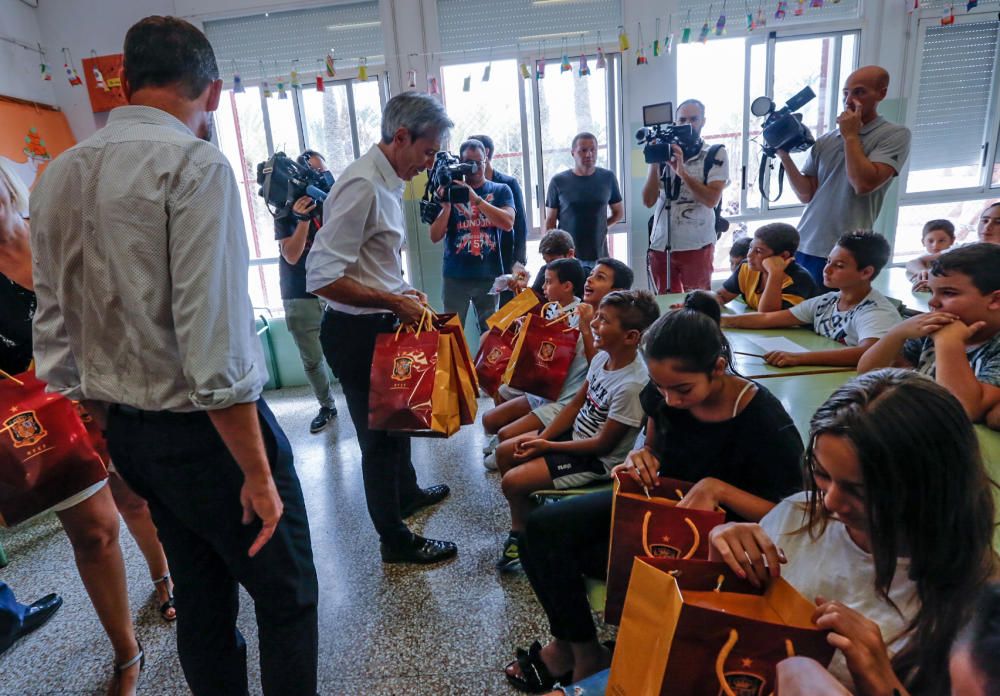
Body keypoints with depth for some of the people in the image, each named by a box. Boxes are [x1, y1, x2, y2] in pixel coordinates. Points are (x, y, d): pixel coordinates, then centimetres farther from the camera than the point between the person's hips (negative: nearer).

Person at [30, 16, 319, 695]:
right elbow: (214, 340, -24)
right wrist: (257, 474, -17)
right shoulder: (196, 165, -16)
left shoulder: (58, 175, 8)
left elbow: (56, 339, 11)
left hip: (126, 432, 8)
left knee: (201, 593, 22)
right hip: (206, 432, -8)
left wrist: (114, 431, 20)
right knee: (288, 595, 9)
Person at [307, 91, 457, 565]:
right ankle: (395, 540, 26)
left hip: (379, 326, 10)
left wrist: (400, 292, 5)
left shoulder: (385, 183, 8)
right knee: (379, 435, 5)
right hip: (356, 331, -10)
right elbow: (322, 277, -28)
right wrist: (395, 303, -23)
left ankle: (407, 492, 51)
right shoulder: (363, 185, -22)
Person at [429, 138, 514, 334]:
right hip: (455, 277, 0)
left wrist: (476, 198, -20)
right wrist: (446, 205, -14)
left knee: (491, 332, 9)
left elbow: (508, 223, -13)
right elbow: (435, 237, 1)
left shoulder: (500, 190, 6)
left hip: (489, 275, 0)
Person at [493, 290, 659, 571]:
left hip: (597, 458, -8)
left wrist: (547, 446, -15)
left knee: (513, 481, -14)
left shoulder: (632, 385, -30)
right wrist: (542, 436, -7)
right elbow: (575, 404, 4)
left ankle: (525, 537, 17)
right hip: (575, 433, 9)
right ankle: (520, 526, 23)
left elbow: (603, 444, -22)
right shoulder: (603, 357, -7)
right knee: (505, 453, 9)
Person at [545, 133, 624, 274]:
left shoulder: (607, 178, 5)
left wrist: (597, 227, 7)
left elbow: (619, 212, 17)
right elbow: (550, 222, 2)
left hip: (599, 257, 2)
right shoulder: (558, 181, 0)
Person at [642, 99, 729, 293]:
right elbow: (648, 201, 1)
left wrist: (682, 171, -17)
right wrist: (654, 164, -9)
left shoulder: (716, 154, 2)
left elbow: (711, 200, -12)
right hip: (660, 245, 3)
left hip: (696, 246, -3)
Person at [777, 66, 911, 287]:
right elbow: (806, 194, 9)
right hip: (803, 247, 5)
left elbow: (864, 184, -14)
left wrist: (851, 135, -5)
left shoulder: (895, 135, 0)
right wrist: (785, 156, -1)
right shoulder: (825, 141, 13)